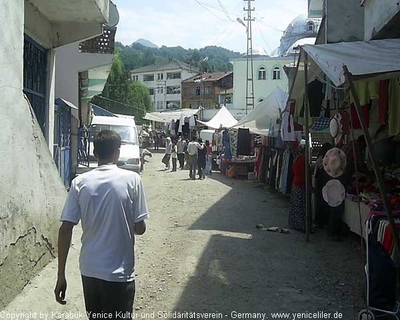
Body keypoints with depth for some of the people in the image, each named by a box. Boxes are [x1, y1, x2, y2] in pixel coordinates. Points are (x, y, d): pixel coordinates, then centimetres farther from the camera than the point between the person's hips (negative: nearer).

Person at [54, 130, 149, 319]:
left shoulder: (80, 182, -3)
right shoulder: (132, 179, -9)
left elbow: (65, 229, -5)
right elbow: (140, 228, -7)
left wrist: (61, 275, 0)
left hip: (89, 271, 3)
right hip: (119, 273, -3)